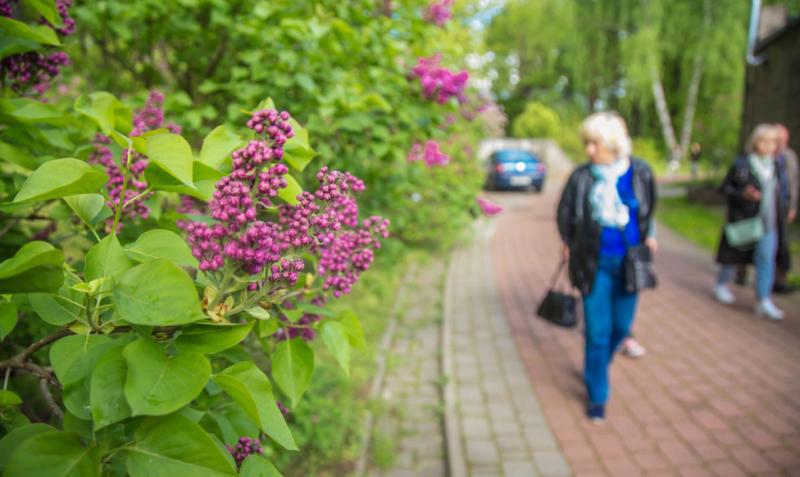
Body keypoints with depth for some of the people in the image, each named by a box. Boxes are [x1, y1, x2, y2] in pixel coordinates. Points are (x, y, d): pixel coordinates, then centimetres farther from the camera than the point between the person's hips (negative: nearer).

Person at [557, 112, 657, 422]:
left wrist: (647, 235, 7)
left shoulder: (640, 173, -4)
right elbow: (564, 213, 5)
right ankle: (597, 397, 18)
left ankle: (597, 365, 45)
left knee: (621, 326, 14)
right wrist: (568, 244, 10)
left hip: (629, 262, 3)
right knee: (597, 332, 1)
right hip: (595, 263, -2)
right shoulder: (582, 176, -10)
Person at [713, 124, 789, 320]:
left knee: (766, 258, -2)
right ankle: (721, 285, 34)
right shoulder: (741, 164, -8)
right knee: (735, 255, 9)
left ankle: (764, 302, 3)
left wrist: (780, 220, 11)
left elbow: (781, 193, 16)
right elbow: (725, 187, -4)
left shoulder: (777, 167, 8)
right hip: (743, 221, -4)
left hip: (768, 222, 4)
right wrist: (743, 194, -21)